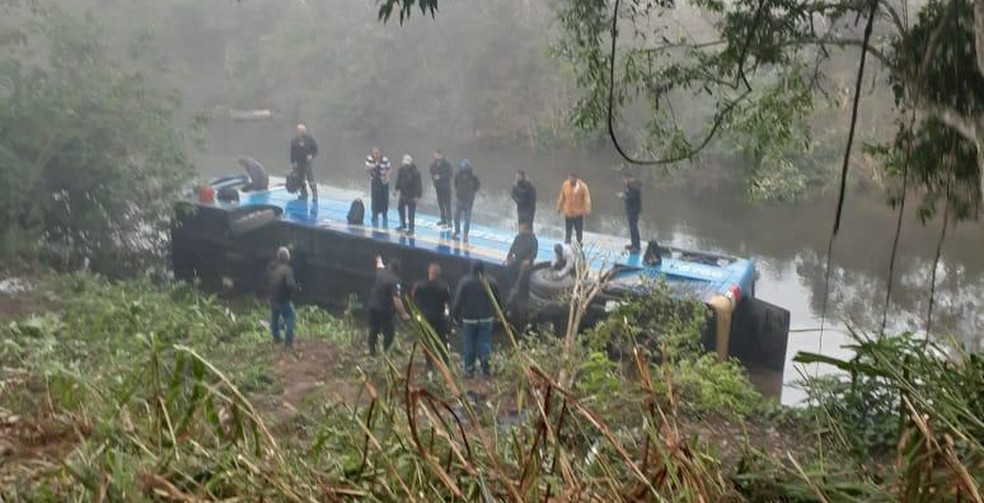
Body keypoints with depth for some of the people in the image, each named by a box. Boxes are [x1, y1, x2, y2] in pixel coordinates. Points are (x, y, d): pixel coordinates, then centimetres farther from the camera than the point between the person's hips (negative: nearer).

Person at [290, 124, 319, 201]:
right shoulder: (295, 140, 1)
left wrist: (312, 155, -12)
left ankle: (314, 194, -4)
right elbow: (292, 152, 4)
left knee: (310, 179, -8)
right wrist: (293, 162, -1)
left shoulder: (309, 139, -5)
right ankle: (303, 193, 24)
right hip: (299, 163, 3)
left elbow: (315, 148, 2)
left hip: (308, 162, -3)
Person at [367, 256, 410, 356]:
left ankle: (372, 352, 27)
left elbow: (380, 265, 28)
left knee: (373, 331, 18)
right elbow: (396, 299, -28)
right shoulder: (395, 281, -21)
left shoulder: (381, 272, 1)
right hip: (384, 310, -8)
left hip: (373, 306, 8)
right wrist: (403, 313, -26)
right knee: (388, 333, 1)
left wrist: (379, 260, 52)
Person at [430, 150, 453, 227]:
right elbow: (432, 174, 15)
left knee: (447, 204, -9)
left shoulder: (447, 164, -9)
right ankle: (443, 220, 21)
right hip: (438, 186, 6)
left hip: (445, 186, -6)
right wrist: (434, 177, -5)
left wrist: (440, 176, -19)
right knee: (440, 203, 11)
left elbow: (449, 174, -11)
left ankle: (449, 221, -9)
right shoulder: (433, 165, 6)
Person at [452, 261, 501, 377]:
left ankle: (469, 369, 12)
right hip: (486, 318, 2)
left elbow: (458, 301, -8)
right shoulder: (491, 282, -2)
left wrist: (455, 315, 4)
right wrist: (495, 315, 18)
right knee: (484, 342, 8)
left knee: (469, 345, 8)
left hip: (468, 319, -2)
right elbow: (497, 301, 6)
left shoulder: (465, 282, -11)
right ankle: (485, 367, -7)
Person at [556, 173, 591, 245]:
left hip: (578, 213, -2)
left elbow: (586, 199, -15)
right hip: (568, 212, 2)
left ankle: (579, 244, 32)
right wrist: (559, 207, 11)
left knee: (579, 230, 12)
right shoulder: (565, 185, -10)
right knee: (568, 230, 12)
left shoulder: (582, 186, -17)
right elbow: (562, 197, 3)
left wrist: (587, 210, -19)